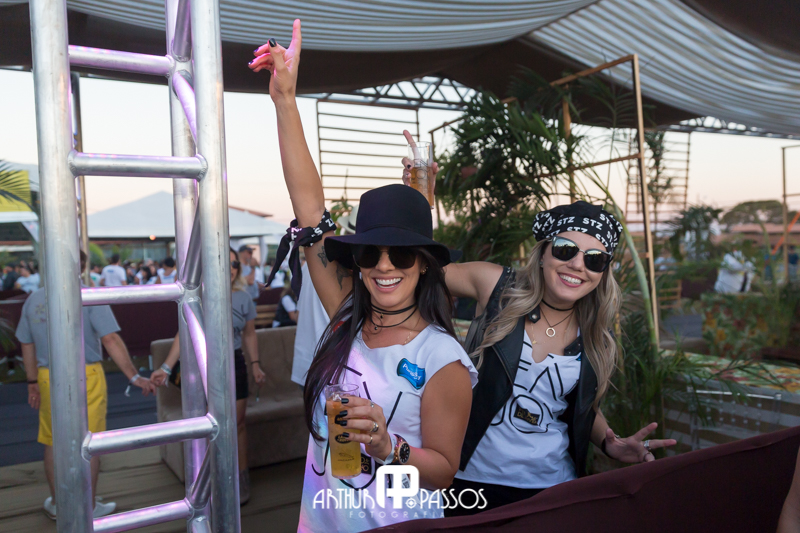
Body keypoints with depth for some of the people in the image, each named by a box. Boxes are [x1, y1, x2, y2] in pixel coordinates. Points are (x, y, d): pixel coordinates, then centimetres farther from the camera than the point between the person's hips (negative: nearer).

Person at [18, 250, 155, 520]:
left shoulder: (33, 300, 4)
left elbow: (27, 345, 10)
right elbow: (111, 340, -18)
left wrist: (33, 383, 20)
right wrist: (135, 376, -16)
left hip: (48, 378, 4)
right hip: (86, 377, -4)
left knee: (53, 442, 18)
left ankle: (57, 504, 32)